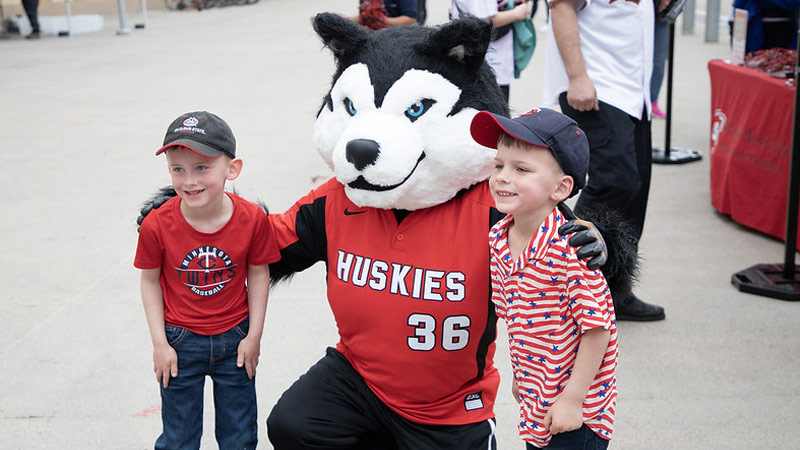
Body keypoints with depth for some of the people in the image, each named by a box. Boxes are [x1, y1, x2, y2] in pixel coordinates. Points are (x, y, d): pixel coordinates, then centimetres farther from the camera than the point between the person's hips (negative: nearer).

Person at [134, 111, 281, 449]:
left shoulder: (252, 219, -17)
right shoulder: (157, 225, -19)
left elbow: (258, 275, -4)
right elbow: (150, 281, -5)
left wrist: (254, 336, -2)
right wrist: (159, 343, -5)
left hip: (234, 339, 1)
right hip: (180, 342, -1)